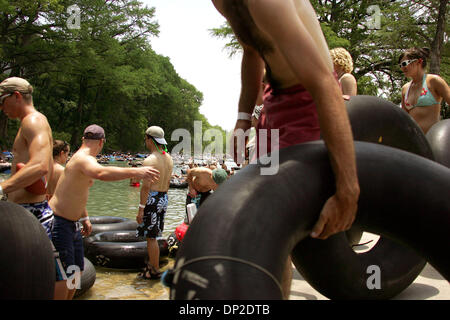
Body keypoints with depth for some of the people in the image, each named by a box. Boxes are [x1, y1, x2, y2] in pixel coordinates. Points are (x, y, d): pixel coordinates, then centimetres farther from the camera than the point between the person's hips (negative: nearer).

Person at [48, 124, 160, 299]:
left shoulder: (81, 158, 14)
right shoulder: (84, 159, -20)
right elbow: (101, 173, -46)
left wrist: (84, 218, 29)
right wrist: (136, 171, -55)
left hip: (71, 224, 11)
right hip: (58, 224, -11)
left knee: (77, 270, 17)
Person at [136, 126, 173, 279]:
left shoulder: (150, 160, -16)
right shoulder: (169, 158, 10)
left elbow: (146, 187, -19)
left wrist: (141, 209, -16)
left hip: (152, 199, -8)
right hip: (164, 198, 8)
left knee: (151, 237, 1)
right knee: (152, 235, 19)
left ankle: (155, 271, 9)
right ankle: (151, 264, 30)